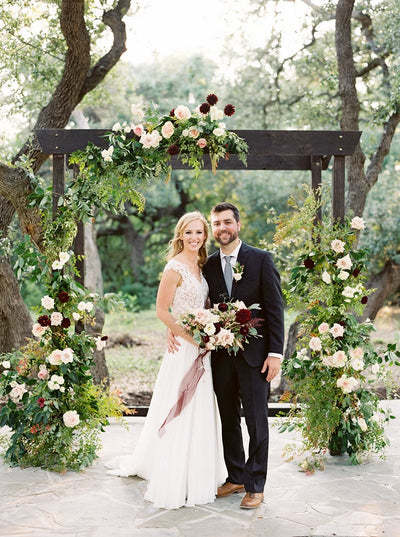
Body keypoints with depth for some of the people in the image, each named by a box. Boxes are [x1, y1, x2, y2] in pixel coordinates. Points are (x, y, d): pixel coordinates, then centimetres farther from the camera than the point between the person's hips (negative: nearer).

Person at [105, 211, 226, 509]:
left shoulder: (200, 266, 11)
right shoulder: (175, 268, -13)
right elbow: (162, 310, -15)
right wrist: (189, 336, -16)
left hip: (200, 347, 8)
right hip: (182, 347, -8)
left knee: (199, 410, 15)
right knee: (179, 410, -1)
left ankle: (196, 474, 29)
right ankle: (174, 484, 9)